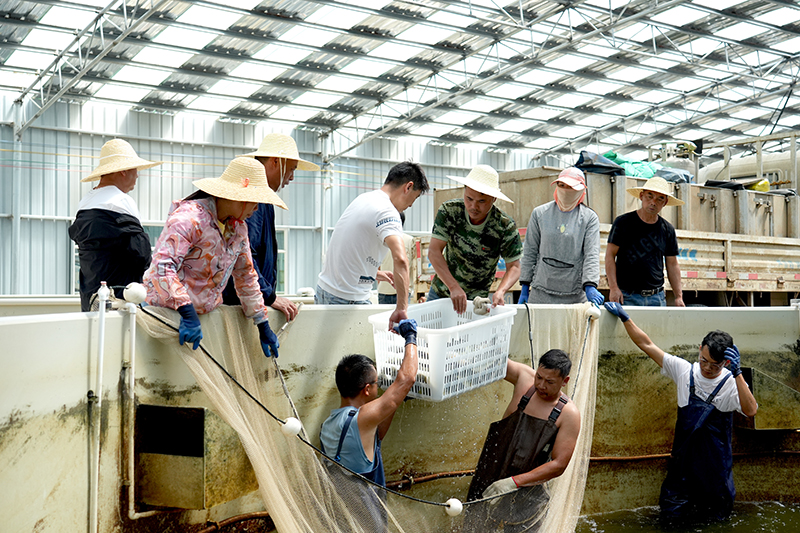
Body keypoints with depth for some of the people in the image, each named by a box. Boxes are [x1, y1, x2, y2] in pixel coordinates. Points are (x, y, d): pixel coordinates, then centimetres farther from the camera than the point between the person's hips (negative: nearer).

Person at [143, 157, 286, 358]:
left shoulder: (239, 228, 9)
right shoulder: (189, 218, -18)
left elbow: (246, 276, 18)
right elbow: (162, 266, -27)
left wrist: (263, 327, 17)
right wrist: (188, 314, -33)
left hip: (207, 311, 7)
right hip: (169, 310, -7)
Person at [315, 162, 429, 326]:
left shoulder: (363, 199, 11)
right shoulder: (386, 211, -17)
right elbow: (400, 259, -33)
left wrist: (375, 273, 30)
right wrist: (402, 308, -33)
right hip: (348, 299, -9)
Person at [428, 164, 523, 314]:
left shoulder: (506, 227, -19)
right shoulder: (448, 211, -17)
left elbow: (514, 267, -13)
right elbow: (434, 252, -22)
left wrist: (500, 291, -34)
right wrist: (454, 287, -34)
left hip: (476, 298, -1)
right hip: (440, 292, 2)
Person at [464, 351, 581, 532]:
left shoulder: (569, 414, -13)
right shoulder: (524, 377, -5)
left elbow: (559, 465, -16)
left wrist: (514, 481, -24)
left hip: (526, 491, -3)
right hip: (490, 477, 3)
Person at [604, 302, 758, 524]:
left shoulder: (731, 383, -10)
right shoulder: (684, 370, -5)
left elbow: (750, 411, -29)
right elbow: (646, 345, 0)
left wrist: (737, 373, -36)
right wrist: (624, 317, 0)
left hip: (716, 463, -1)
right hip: (683, 458, 1)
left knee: (718, 514, 10)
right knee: (672, 516, 2)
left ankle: (710, 501, 42)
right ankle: (688, 499, 32)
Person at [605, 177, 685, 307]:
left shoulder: (668, 230, 11)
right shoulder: (623, 223, 0)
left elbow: (672, 264, 15)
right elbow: (610, 255, -2)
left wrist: (679, 297, 7)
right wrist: (613, 287, -12)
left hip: (657, 297, 4)